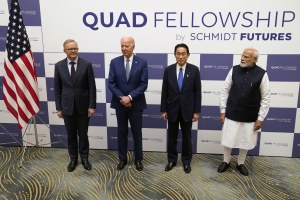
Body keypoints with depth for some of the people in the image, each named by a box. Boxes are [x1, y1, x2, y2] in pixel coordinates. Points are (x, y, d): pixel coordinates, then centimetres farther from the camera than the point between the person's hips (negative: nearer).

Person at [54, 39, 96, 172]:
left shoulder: (86, 64, -6)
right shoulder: (59, 66, -1)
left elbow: (92, 87, -5)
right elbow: (57, 89, 3)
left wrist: (92, 106, -8)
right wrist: (58, 108, 0)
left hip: (83, 106, -1)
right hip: (67, 107, 1)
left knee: (83, 135, 11)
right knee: (71, 135, 13)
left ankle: (84, 158, 29)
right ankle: (73, 159, 30)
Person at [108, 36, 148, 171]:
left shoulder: (142, 62, -4)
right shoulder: (114, 62, 0)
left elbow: (143, 84, -10)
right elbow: (111, 83, -3)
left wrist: (130, 97, -18)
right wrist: (121, 98, -14)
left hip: (136, 104, -1)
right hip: (120, 103, 2)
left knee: (137, 133, 9)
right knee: (122, 132, 11)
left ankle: (138, 159, 24)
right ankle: (122, 159, 26)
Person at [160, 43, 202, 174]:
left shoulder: (194, 70, -5)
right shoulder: (168, 70, -3)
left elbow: (197, 92, -3)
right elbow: (164, 92, 0)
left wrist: (197, 111, -5)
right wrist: (163, 110, -2)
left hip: (187, 110, -1)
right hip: (172, 109, 1)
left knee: (187, 137, 12)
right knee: (172, 137, 12)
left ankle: (186, 161, 29)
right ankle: (172, 160, 30)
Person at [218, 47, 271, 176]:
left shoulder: (262, 74, -9)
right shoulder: (234, 70, -6)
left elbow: (265, 98, -4)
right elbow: (225, 91, 0)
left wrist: (260, 118, -5)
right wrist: (222, 111, 0)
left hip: (250, 117, 0)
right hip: (231, 114, 1)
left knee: (246, 142, 14)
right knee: (227, 140, 10)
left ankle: (240, 163, 38)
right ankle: (226, 161, 34)